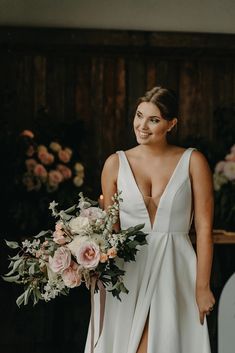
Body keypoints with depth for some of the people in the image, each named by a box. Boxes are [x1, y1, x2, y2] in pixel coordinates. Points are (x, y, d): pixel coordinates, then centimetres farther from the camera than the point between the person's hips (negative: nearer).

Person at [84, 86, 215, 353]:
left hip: (175, 273, -1)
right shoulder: (116, 164, 3)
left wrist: (202, 287, -6)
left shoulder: (192, 162, -1)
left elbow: (204, 228, -3)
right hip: (128, 273, 1)